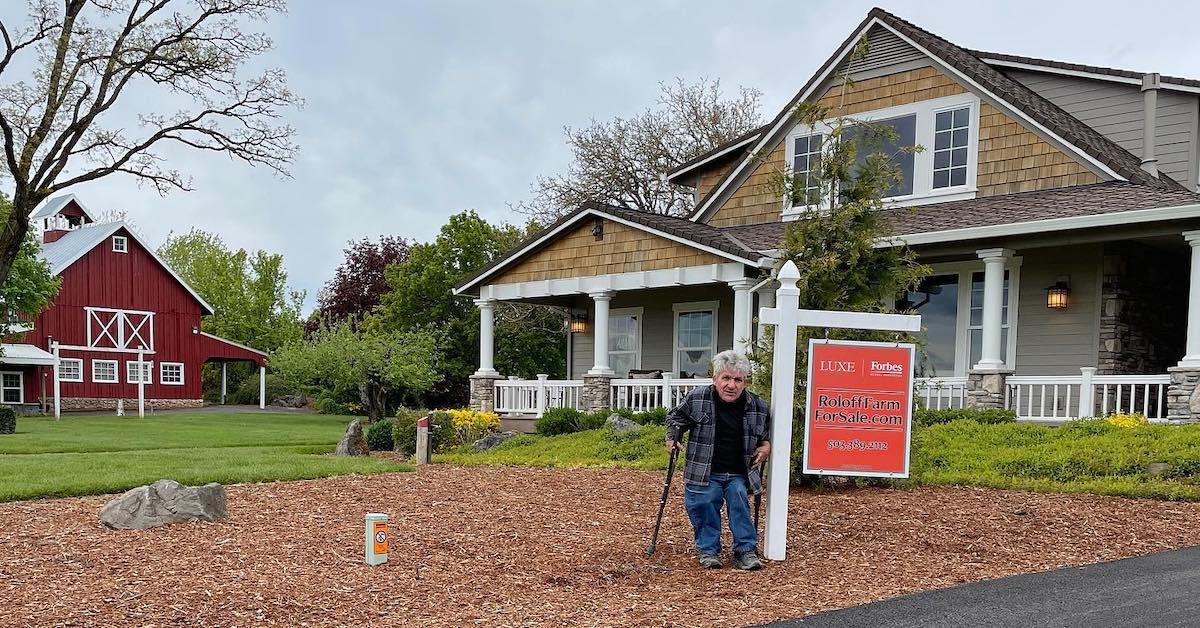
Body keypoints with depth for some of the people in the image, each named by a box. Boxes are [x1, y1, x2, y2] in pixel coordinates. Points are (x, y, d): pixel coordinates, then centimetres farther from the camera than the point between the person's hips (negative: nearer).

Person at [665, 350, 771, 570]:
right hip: (704, 473, 0)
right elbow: (676, 417, 12)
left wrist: (766, 445, 2)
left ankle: (746, 551, -4)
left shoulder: (758, 407, -3)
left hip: (739, 474, 1)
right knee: (704, 506, -6)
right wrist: (672, 438, -1)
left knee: (740, 500, -17)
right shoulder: (697, 398, -8)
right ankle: (708, 551, 14)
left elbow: (767, 431, 20)